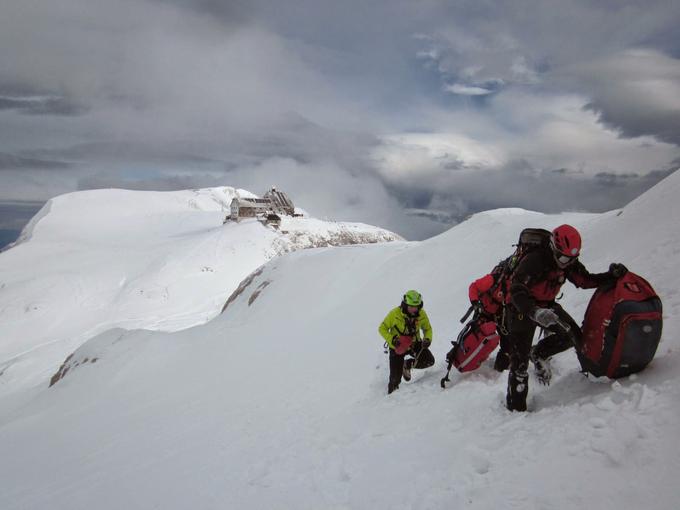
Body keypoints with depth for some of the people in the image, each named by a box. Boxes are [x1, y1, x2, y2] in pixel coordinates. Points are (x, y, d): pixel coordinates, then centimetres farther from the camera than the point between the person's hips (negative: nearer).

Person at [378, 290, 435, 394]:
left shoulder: (422, 314, -12)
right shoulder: (395, 313, -22)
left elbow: (428, 328, 5)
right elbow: (382, 328, -12)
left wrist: (427, 339, -15)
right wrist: (392, 339, -27)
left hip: (414, 343, 3)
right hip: (397, 346, -3)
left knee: (429, 361, -16)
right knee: (395, 378, -7)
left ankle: (407, 365, 11)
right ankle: (391, 393, 24)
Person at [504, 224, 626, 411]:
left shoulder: (569, 263, -4)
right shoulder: (534, 260, -28)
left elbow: (586, 280, 6)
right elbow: (516, 290, -34)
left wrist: (612, 275, -9)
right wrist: (534, 312, -48)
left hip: (546, 305, 7)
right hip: (521, 308, -7)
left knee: (573, 336, -8)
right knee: (520, 360, -9)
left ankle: (539, 354, 19)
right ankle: (516, 407, 3)